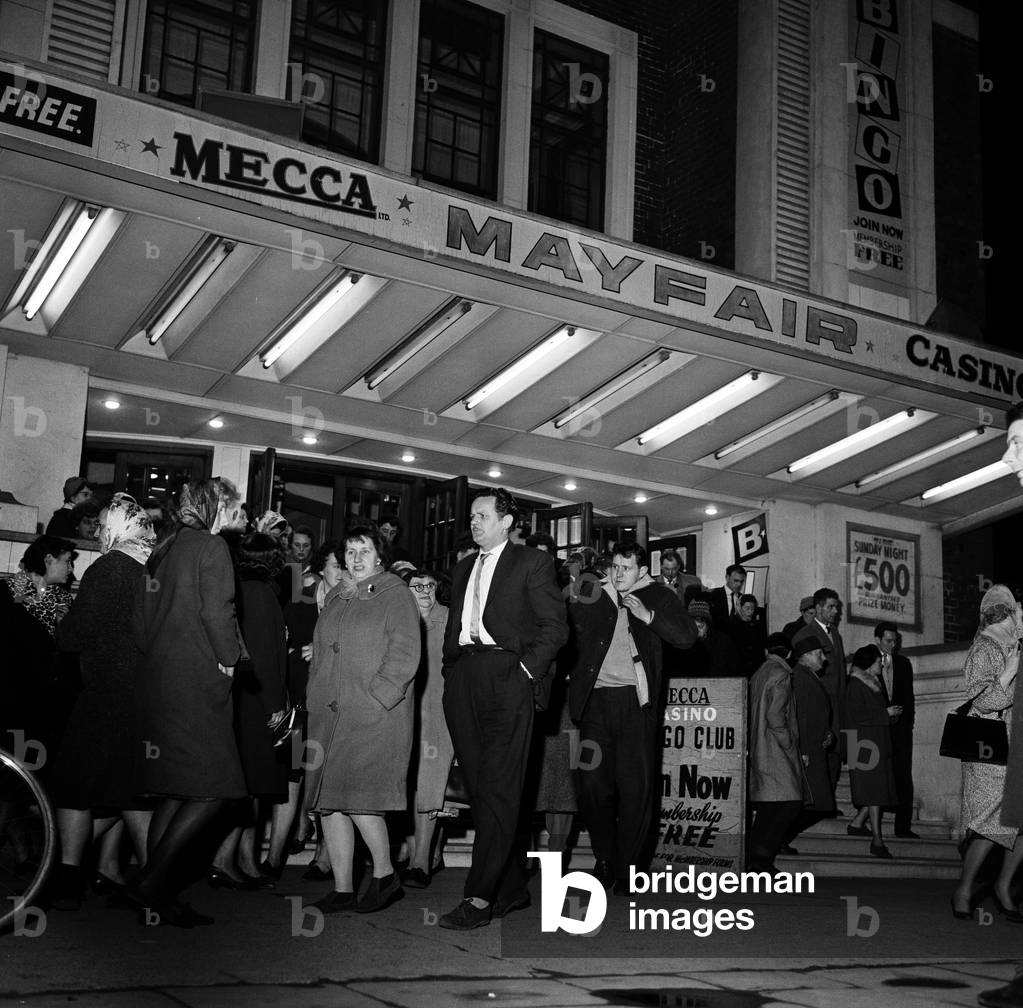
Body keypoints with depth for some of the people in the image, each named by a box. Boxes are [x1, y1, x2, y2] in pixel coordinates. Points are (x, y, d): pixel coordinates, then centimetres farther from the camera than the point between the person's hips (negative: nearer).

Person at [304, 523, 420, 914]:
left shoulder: (395, 594, -1)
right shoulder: (336, 597, 20)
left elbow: (404, 652, -10)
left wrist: (376, 696, -17)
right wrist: (315, 697, 11)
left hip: (375, 715, -7)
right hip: (328, 715, 7)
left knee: (358, 796, -12)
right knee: (329, 800, 4)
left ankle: (385, 874, 7)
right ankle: (342, 889, 11)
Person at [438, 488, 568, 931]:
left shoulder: (532, 562, 4)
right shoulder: (463, 569, 23)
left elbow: (555, 625, -2)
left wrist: (526, 669, -12)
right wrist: (451, 673, 9)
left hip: (507, 677, -6)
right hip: (463, 679, 6)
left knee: (499, 789, -11)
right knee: (480, 789, 5)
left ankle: (480, 898, -14)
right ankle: (512, 889, 15)